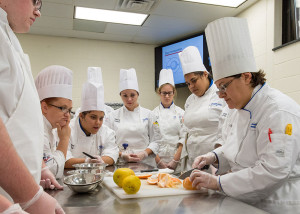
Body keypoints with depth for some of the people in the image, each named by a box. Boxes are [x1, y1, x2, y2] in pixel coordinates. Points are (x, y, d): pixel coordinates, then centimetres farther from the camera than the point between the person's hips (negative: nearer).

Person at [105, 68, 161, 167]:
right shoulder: (112, 116, 7)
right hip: (121, 163, 0)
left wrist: (144, 153, -8)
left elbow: (155, 140, 7)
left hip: (145, 162, 0)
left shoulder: (148, 114, 8)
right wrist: (122, 155, -10)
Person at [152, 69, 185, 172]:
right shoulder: (154, 113, 3)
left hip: (177, 157, 0)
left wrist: (175, 160, -8)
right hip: (158, 158, 0)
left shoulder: (181, 113, 3)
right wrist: (159, 161, -9)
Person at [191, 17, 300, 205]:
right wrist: (214, 157, 1)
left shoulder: (278, 111, -20)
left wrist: (217, 182, -23)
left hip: (276, 205, -7)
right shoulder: (240, 110, 8)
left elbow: (273, 170, -26)